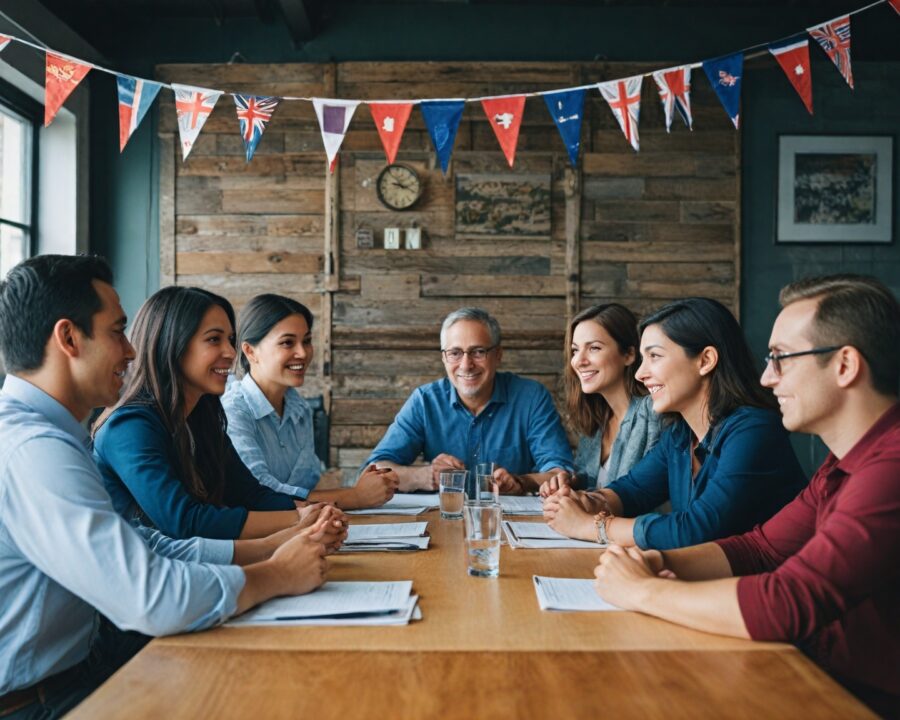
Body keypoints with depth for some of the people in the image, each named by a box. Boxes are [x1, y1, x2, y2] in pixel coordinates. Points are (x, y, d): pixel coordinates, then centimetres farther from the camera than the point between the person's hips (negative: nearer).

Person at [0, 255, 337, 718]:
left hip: (80, 653, 8)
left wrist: (266, 548, -3)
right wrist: (278, 575, -16)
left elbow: (143, 548, 5)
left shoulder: (49, 436, 7)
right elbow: (152, 599, -32)